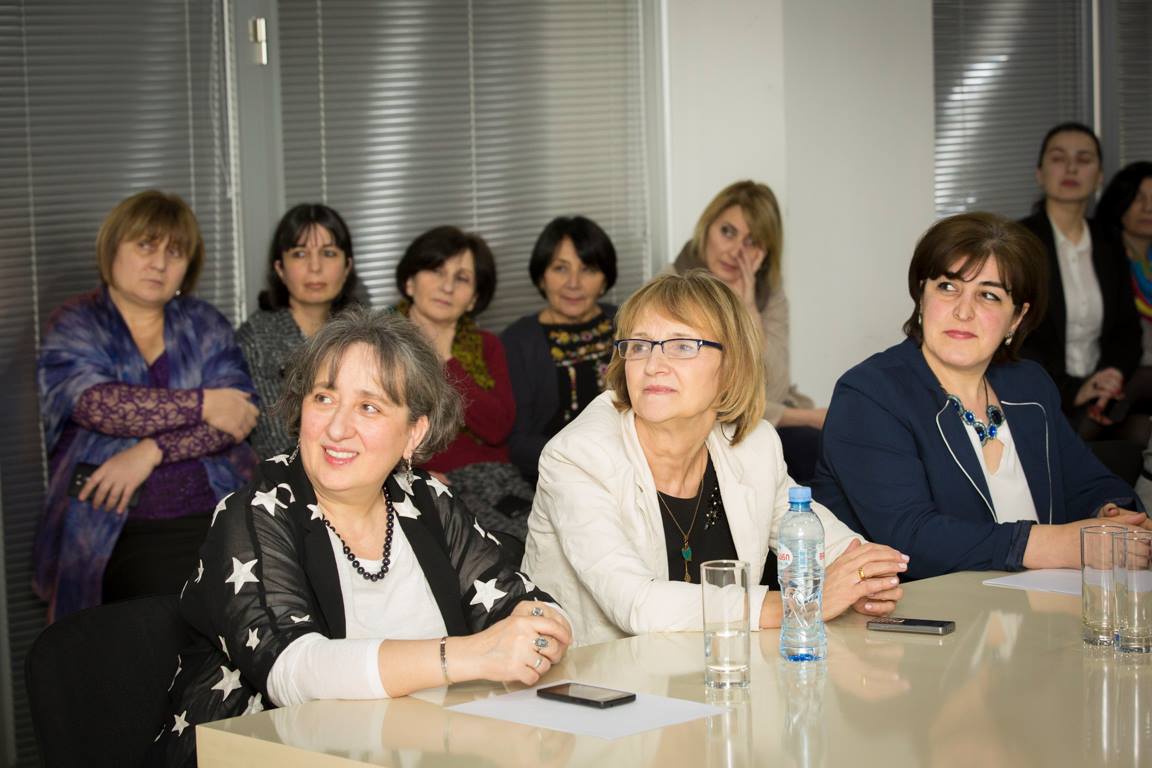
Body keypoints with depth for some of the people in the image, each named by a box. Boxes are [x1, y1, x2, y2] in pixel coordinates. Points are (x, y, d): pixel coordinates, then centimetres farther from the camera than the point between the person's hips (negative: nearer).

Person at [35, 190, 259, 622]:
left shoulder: (206, 326, 13)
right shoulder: (73, 327, 7)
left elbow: (240, 415, -1)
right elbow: (96, 403, -13)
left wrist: (151, 452, -12)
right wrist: (202, 405, -11)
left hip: (214, 521, 2)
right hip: (117, 532, -2)